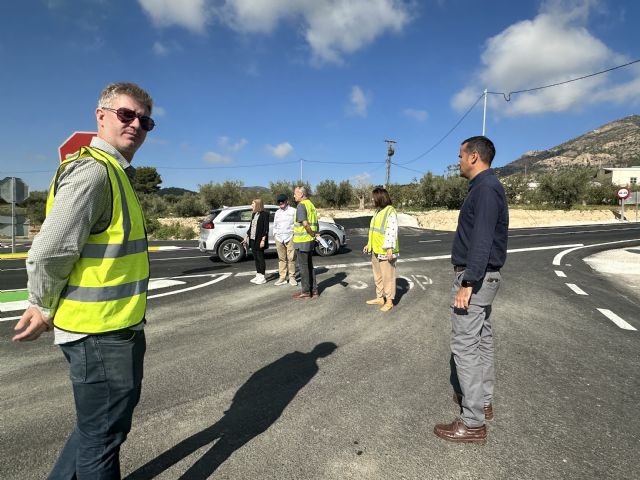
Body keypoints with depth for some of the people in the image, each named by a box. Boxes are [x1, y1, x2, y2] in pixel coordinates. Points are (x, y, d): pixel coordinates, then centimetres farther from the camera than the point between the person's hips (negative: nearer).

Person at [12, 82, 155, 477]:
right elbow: (47, 255, -24)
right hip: (100, 333, -10)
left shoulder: (115, 173, 12)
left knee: (103, 425, 27)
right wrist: (45, 310, -7)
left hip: (118, 328, 10)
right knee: (103, 435, 11)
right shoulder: (93, 171, -20)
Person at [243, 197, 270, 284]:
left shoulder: (264, 214, -9)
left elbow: (266, 228, -13)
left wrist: (263, 239, -18)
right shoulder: (253, 214, 14)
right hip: (252, 239, 7)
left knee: (260, 258, -1)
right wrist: (247, 236, 17)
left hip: (259, 240, -7)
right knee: (255, 258, 11)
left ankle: (262, 277, 7)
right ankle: (258, 275, 19)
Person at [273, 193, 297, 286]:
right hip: (279, 238, 4)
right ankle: (282, 278, 7)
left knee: (291, 258, -5)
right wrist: (275, 234, 14)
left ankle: (292, 277, 2)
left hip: (290, 237, -4)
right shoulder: (277, 212, 20)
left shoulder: (293, 211, 6)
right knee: (281, 258, 4)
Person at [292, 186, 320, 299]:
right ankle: (314, 290, 20)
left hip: (302, 241, -9)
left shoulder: (301, 205, -15)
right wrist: (315, 234, 11)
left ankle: (306, 292, 8)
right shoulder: (311, 205, 14)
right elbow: (316, 223, 17)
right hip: (310, 240, 9)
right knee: (309, 266, 15)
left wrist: (313, 234, -14)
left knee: (304, 266, 0)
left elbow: (305, 223, -24)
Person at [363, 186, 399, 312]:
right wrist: (369, 244, 22)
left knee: (388, 276, 0)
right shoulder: (377, 212, 14)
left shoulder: (390, 212, -14)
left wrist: (390, 248, -27)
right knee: (378, 276, 17)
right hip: (376, 250, 9)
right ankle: (380, 298, 29)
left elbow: (392, 231, -21)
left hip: (386, 251, -9)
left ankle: (389, 301, 9)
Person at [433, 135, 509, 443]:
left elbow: (481, 241, -25)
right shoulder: (486, 187, 15)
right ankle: (483, 400, 31)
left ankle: (473, 423, 2)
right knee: (482, 340, 17)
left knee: (465, 346, -6)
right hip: (484, 276, 11)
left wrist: (467, 284, -25)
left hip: (475, 278, -11)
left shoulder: (485, 188, -17)